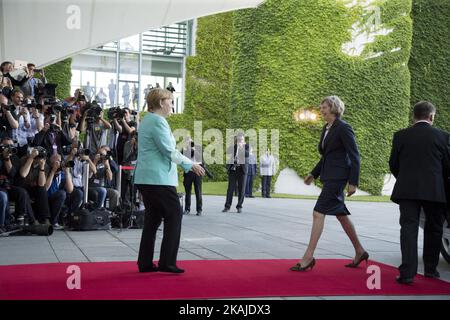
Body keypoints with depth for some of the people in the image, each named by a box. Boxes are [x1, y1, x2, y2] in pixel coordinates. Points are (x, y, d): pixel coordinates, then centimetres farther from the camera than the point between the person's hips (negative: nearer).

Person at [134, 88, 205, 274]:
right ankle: (167, 263, -2)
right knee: (174, 216, -3)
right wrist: (191, 165, -8)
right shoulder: (158, 121, -12)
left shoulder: (147, 120, 20)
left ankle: (145, 263, 15)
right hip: (158, 178, -10)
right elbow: (169, 151, -16)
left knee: (153, 218, 12)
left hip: (145, 178, 10)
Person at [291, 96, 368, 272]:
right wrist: (314, 173, 17)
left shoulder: (343, 128, -11)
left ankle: (308, 257, -10)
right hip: (329, 176, 10)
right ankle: (360, 252, 27)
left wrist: (353, 182, -16)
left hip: (337, 176, -10)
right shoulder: (327, 128, 15)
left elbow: (354, 156, -13)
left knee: (318, 213, -12)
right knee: (340, 214, 15)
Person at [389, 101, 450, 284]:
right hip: (434, 191, 0)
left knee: (409, 228, -1)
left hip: (407, 190, 0)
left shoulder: (400, 136, 2)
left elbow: (393, 165, 6)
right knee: (433, 229, 15)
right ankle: (430, 269, 24)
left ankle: (407, 272, -10)